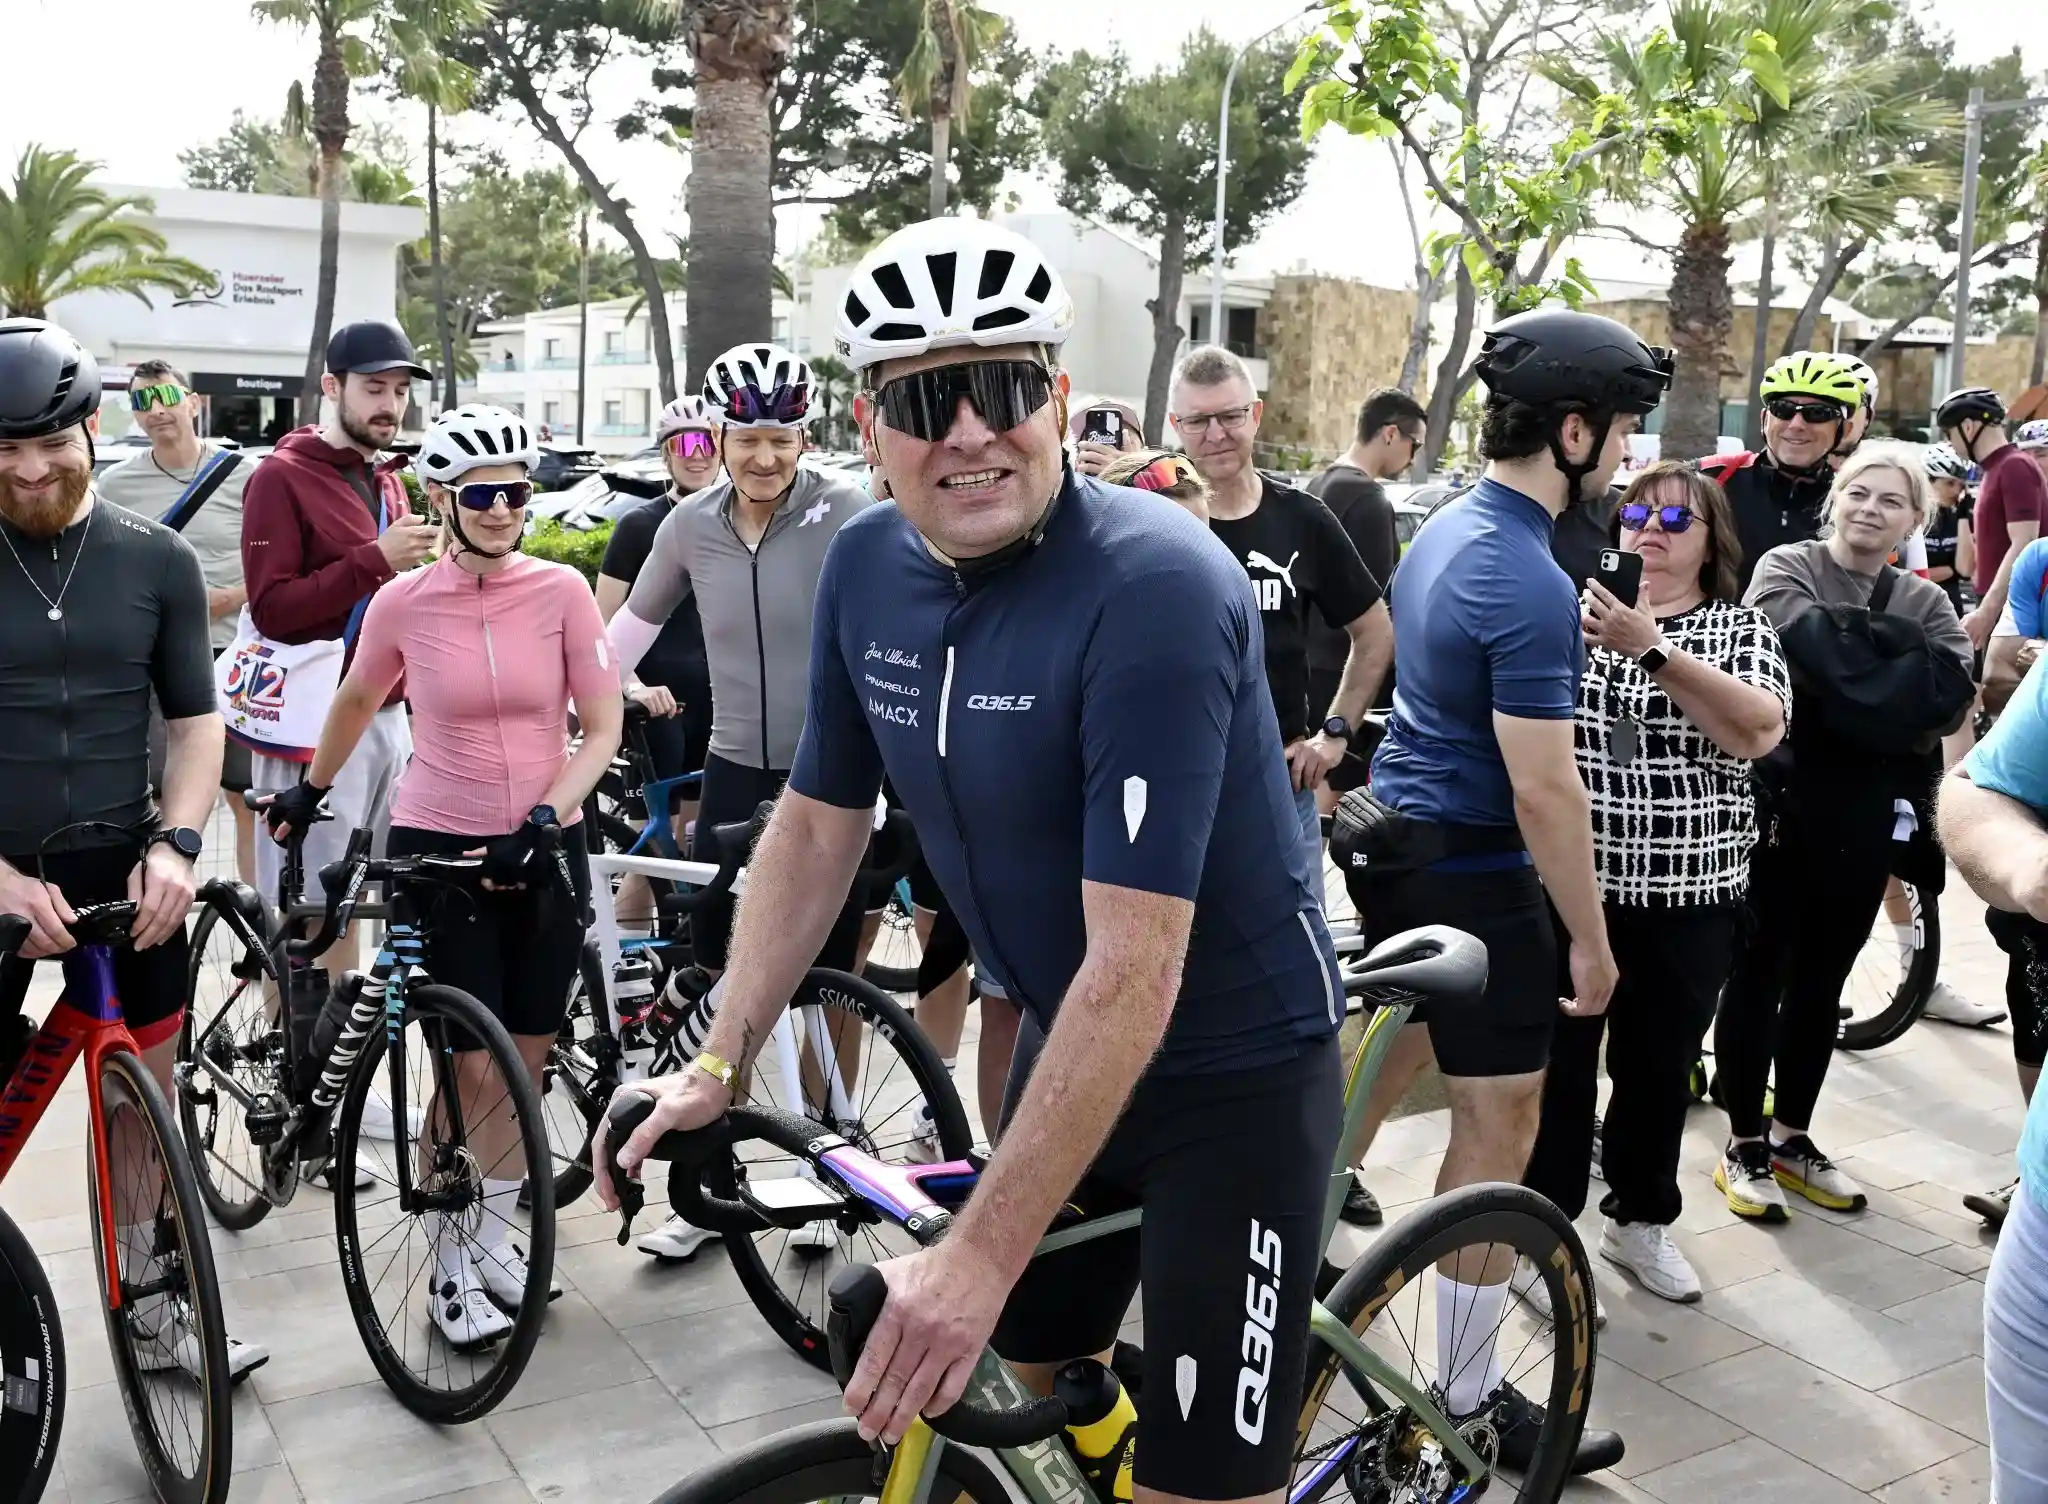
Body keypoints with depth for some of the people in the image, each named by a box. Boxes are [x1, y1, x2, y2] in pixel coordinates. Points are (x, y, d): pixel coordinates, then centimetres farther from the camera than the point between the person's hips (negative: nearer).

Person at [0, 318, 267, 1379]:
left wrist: (177, 842, -11)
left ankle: (153, 1312, 25)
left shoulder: (157, 561, 2)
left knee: (143, 1096, 10)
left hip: (125, 872, 2)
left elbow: (196, 717, 5)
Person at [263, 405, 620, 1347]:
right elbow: (357, 702, 13)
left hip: (544, 848, 2)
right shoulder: (403, 603, -6)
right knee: (475, 1067, -3)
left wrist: (546, 817, -16)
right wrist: (310, 789, 24)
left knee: (528, 1057, 10)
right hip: (438, 845, -2)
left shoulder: (561, 591, -6)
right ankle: (449, 1264, 14)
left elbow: (602, 727, -5)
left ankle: (494, 1232, 29)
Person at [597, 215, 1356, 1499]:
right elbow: (818, 827, 5)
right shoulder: (866, 567, -6)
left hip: (1232, 1068, -6)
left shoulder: (1154, 587, -28)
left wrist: (980, 1257, -30)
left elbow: (1134, 969, -31)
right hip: (1065, 1041, 6)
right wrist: (719, 1063, -1)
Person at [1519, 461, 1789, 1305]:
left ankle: (1640, 1221, 34)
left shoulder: (1742, 629, 4)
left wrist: (1653, 649, -24)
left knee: (1660, 1068, 15)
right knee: (1557, 1065, 4)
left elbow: (1759, 732, -16)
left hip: (1689, 899, 1)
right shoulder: (1575, 609, 4)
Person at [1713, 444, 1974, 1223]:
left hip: (1864, 818, 5)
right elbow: (1820, 660, -23)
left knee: (1821, 979, 15)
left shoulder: (1925, 603, 9)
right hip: (1780, 802, -5)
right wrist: (1901, 696, -14)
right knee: (1760, 972, 4)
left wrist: (1859, 666, -18)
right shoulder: (1787, 570, -4)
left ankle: (1792, 1137, 28)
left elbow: (1951, 698, -9)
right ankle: (1744, 1144, 16)